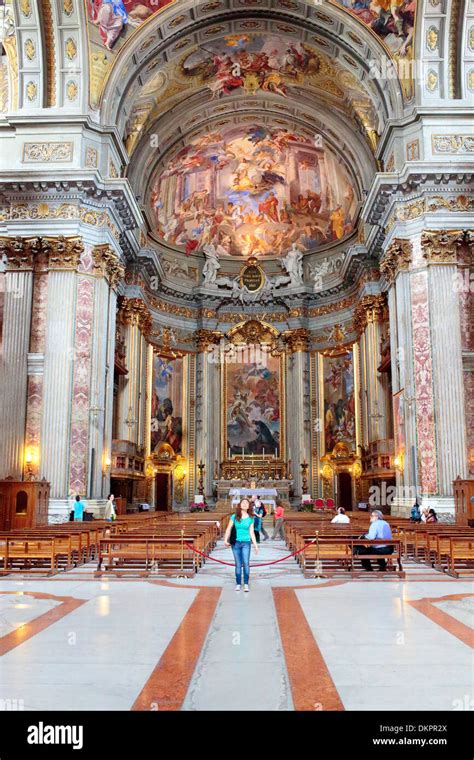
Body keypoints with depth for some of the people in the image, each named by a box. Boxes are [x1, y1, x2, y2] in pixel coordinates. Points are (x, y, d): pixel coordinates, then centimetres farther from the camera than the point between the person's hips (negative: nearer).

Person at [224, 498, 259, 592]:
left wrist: (255, 545, 7)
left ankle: (246, 584, -8)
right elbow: (229, 529, 3)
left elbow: (251, 533, 8)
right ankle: (238, 584, 12)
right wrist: (226, 540, -7)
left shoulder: (250, 518, 4)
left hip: (246, 543, 0)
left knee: (246, 563, -13)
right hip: (236, 542, 0)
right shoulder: (234, 517, 0)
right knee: (238, 564, 3)